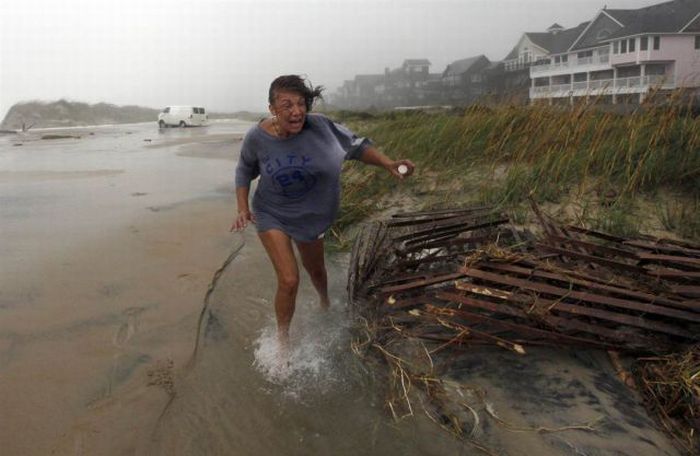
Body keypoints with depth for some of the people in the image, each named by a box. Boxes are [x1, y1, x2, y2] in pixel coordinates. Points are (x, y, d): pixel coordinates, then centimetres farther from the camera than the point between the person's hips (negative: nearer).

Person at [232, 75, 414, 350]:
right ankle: (282, 340, 14)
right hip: (271, 215, -2)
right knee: (289, 280, -12)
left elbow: (356, 146, -14)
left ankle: (325, 304, 59)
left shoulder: (319, 127, -25)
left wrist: (388, 164, -29)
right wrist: (243, 208, -12)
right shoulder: (257, 137, -21)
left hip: (309, 214, 2)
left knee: (316, 270, 23)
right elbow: (244, 171, -2)